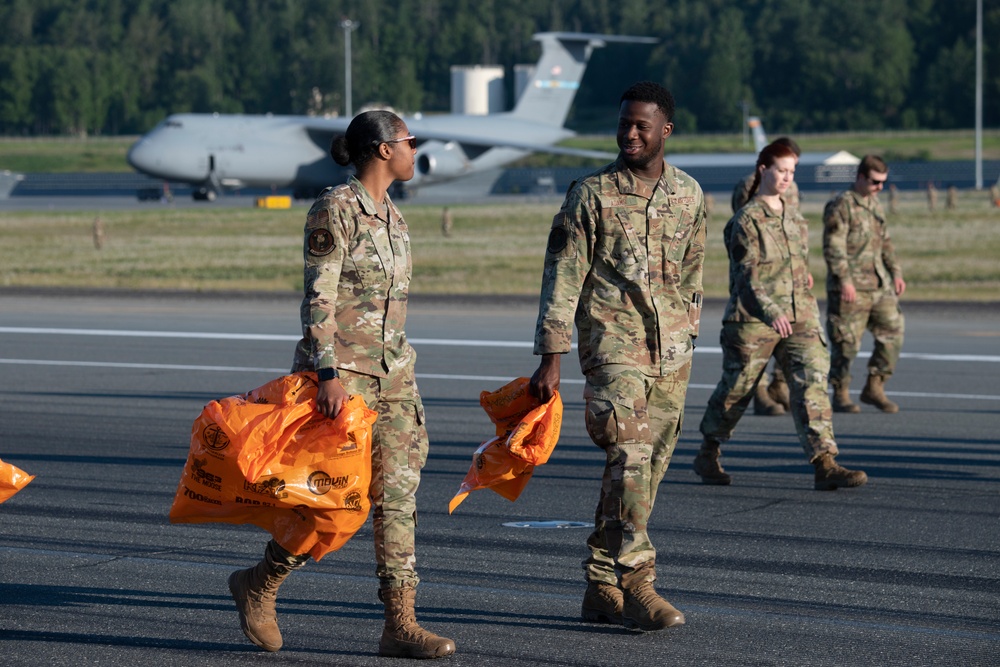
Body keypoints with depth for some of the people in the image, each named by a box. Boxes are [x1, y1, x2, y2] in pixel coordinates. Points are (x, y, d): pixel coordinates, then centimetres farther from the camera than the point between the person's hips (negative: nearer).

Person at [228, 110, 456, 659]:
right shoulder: (334, 211, -11)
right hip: (341, 370, -8)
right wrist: (329, 375, -24)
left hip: (391, 371, 8)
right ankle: (258, 584, 15)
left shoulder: (390, 216, 14)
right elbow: (318, 298, -16)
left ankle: (400, 624, -1)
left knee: (397, 494, 0)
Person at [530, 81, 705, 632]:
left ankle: (602, 587, 15)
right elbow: (562, 279, -5)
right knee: (630, 458, -18)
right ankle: (637, 585, -15)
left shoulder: (689, 195, 9)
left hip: (671, 353, 5)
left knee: (648, 468, 6)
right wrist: (550, 359, -10)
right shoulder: (591, 195, -4)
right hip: (613, 344, -5)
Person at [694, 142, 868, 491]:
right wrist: (771, 312, -29)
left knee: (812, 383, -9)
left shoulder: (794, 217, 15)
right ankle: (708, 455, 28)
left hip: (798, 318, 6)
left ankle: (825, 465, -15)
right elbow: (747, 272, -17)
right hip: (753, 320, -6)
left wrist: (809, 311, 24)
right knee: (736, 388, 7)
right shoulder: (746, 219, -8)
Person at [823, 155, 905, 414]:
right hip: (850, 289, -8)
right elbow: (833, 247, -16)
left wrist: (896, 273, 17)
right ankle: (841, 396, 9)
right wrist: (845, 280, -22)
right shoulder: (841, 205, -9)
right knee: (846, 343, -3)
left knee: (892, 332, 3)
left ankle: (874, 388, 14)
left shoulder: (875, 204, 16)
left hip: (880, 285, 8)